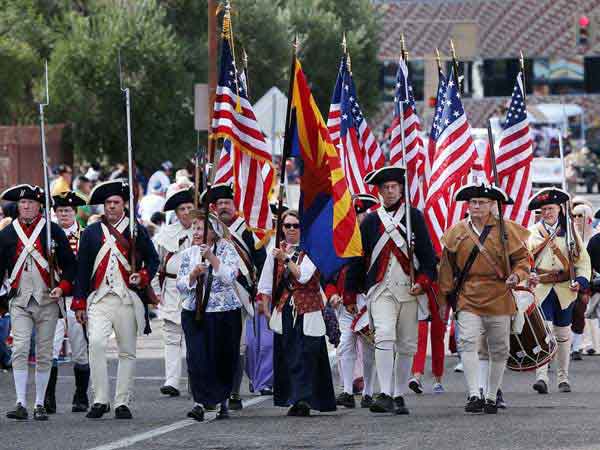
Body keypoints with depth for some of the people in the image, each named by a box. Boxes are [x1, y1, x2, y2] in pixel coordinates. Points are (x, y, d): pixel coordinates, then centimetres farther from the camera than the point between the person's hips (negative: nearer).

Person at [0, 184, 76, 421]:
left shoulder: (53, 231, 3)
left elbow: (69, 264, 5)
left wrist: (63, 287, -11)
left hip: (47, 301, 0)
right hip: (19, 301, 0)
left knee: (44, 354, 4)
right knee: (20, 350, -12)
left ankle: (40, 405, 12)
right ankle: (21, 404, -13)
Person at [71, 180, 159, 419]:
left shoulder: (137, 231, 8)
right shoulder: (91, 233, 10)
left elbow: (153, 260, 13)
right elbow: (82, 269, 11)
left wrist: (143, 276, -8)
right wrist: (80, 303, 6)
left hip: (128, 299, 0)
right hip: (99, 299, 0)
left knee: (127, 352, 3)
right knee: (96, 343, -19)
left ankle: (123, 402, 11)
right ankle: (100, 400, -16)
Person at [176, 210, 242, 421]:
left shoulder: (225, 249, -1)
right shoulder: (189, 254, 9)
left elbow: (230, 276, -15)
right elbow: (181, 285, 5)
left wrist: (211, 257, -21)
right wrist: (194, 273, -13)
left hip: (225, 311, -2)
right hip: (194, 311, 2)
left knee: (224, 358, 5)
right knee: (197, 357, -14)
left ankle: (222, 401, 23)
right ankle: (200, 402, -17)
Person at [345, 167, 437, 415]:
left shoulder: (414, 217, 8)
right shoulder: (370, 221, 10)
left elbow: (427, 252, 4)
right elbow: (357, 259, 13)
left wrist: (424, 280, -10)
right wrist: (350, 294, 12)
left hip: (409, 289, 1)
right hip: (381, 289, -1)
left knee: (406, 345, 4)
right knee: (384, 337, -19)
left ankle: (399, 396, 14)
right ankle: (385, 395, -25)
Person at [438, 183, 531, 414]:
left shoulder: (507, 230, 1)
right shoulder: (456, 232, 6)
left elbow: (523, 258, 8)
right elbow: (447, 267, 13)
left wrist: (517, 275, -13)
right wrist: (446, 297, 13)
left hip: (499, 299, 0)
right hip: (468, 298, 0)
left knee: (499, 351, 6)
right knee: (468, 343, -19)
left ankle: (491, 396, 20)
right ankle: (474, 395, -23)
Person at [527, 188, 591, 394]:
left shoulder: (569, 232, 8)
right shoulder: (532, 233, 6)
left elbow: (583, 260, 7)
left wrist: (580, 281, -7)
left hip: (564, 291, 2)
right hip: (541, 290, -2)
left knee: (563, 334, 11)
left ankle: (563, 377, 22)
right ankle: (541, 377, -20)